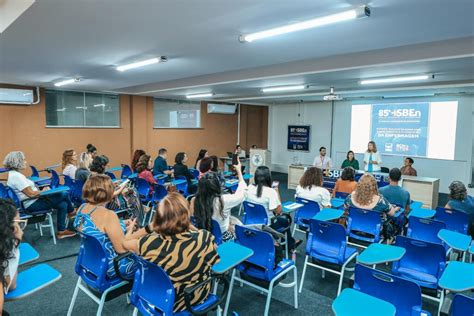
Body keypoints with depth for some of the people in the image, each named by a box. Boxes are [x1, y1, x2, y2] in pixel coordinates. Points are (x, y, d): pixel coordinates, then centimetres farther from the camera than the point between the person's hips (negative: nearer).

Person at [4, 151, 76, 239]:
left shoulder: (15, 174, 12)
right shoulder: (16, 176, -21)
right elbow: (31, 194, -22)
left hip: (34, 202, 11)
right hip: (32, 204, -11)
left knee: (63, 204, 2)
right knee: (64, 194, -13)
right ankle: (72, 212, 13)